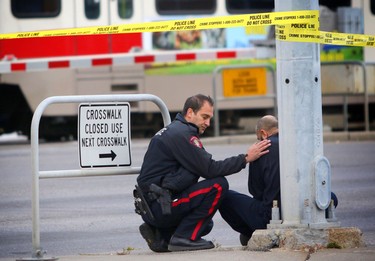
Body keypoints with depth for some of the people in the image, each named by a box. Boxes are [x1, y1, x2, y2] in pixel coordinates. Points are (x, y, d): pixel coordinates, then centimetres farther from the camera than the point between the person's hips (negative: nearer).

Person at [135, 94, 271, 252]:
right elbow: (209, 169, -18)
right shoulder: (181, 134, -14)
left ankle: (161, 235, 12)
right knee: (218, 185, -17)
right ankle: (184, 237, -13)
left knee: (205, 225, 28)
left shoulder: (173, 130, 20)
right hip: (159, 205, -11)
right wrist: (245, 158, -13)